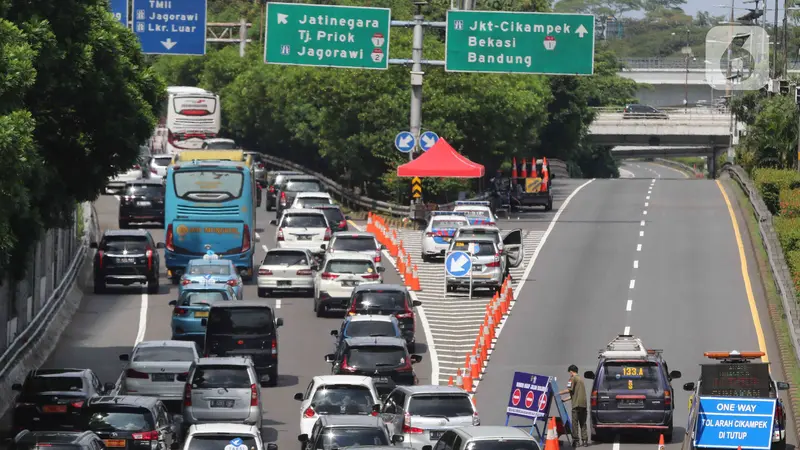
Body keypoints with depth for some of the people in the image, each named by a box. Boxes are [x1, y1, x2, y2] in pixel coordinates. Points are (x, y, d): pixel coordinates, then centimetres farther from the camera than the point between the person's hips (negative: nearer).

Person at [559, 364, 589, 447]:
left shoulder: (573, 378, -3)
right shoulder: (580, 379, 21)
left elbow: (569, 390, -13)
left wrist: (559, 393, 1)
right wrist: (566, 399, 30)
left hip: (577, 404, -7)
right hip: (583, 403, 7)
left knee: (575, 423, -2)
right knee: (583, 423, 9)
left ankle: (576, 440, -4)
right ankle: (584, 440, 5)